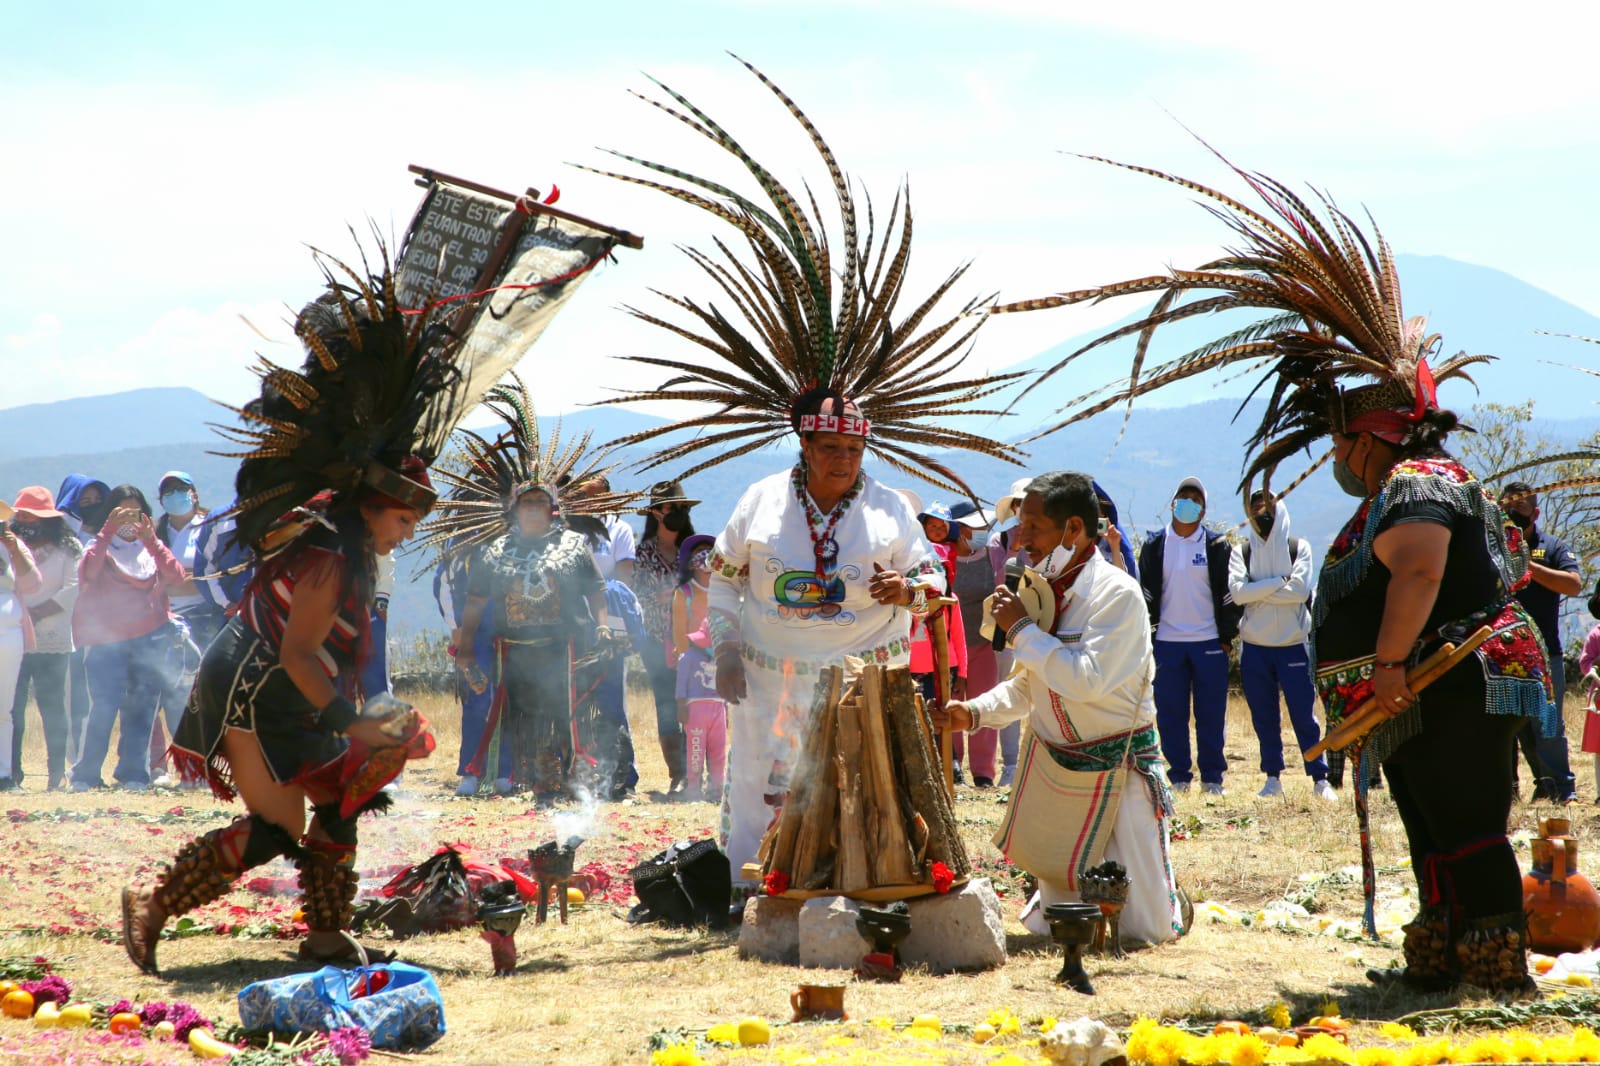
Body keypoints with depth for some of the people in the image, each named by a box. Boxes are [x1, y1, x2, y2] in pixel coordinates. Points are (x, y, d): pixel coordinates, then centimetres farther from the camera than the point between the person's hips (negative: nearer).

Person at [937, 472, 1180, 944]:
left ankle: (1163, 892, 28)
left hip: (1119, 768, -6)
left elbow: (1087, 678, -30)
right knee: (1050, 925, 8)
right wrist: (975, 713, -1)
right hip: (1054, 768, 6)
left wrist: (1022, 630, -21)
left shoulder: (1117, 594, -17)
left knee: (1145, 928, -4)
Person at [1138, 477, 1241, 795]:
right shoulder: (1155, 545, 6)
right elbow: (1147, 593, 7)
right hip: (1167, 641, 1)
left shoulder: (1217, 545, 4)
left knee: (1211, 713, 1)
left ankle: (1212, 777, 8)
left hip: (1209, 641, -1)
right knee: (1170, 713, 1)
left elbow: (1228, 594, 5)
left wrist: (1227, 637, 0)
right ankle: (1179, 775, 9)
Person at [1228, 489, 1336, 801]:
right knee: (1264, 718, 7)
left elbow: (1300, 589, -12)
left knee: (1304, 716, -3)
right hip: (1255, 647, 2)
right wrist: (1279, 582, -12)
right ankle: (1273, 778, 15)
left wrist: (1258, 592, -10)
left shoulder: (1298, 547, 3)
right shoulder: (1242, 552, 7)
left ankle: (1320, 778, 2)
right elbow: (1238, 591, -9)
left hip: (1293, 645, -2)